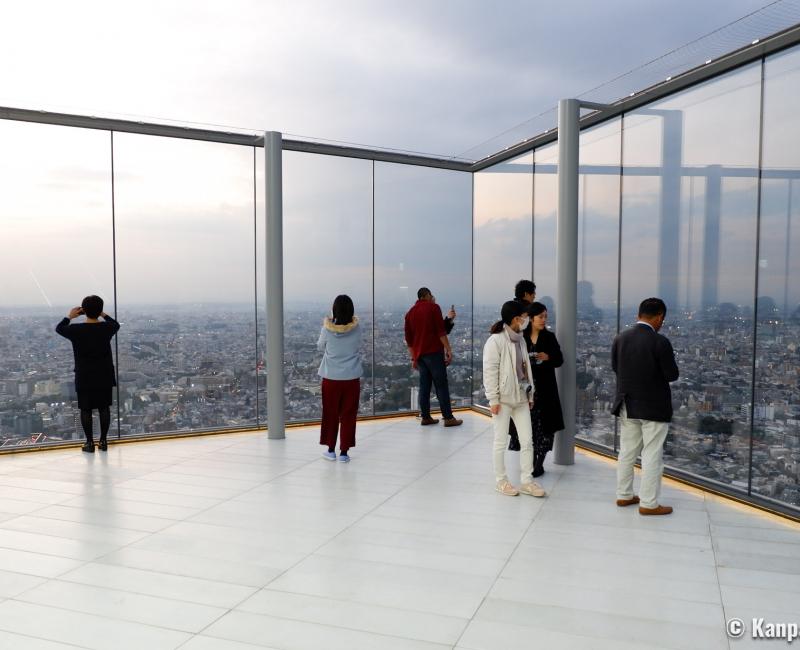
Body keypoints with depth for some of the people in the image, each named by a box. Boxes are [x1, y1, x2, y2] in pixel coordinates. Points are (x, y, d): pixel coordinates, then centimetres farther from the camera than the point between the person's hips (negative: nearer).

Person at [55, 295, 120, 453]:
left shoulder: (76, 329, -11)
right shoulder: (107, 328, -6)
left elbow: (59, 328, 12)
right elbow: (116, 324, 19)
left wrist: (69, 317, 23)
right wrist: (104, 315, 21)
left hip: (84, 378, -2)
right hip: (105, 376, 2)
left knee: (86, 409, 7)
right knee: (104, 408, 10)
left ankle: (89, 442, 11)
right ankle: (103, 440, 16)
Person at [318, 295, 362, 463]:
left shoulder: (328, 330, -11)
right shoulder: (357, 329, -8)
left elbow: (320, 347, 6)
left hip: (331, 378, 0)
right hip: (352, 379, 0)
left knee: (330, 414, 14)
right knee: (348, 415, 8)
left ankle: (331, 450, 22)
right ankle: (344, 452, 12)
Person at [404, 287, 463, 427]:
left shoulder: (410, 313, 15)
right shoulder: (433, 307, -2)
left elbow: (408, 338, 16)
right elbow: (441, 331, -11)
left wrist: (413, 358, 20)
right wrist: (448, 350, -8)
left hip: (419, 354, 6)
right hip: (434, 352, -6)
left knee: (424, 386, 9)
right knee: (441, 385, -3)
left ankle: (425, 417, 9)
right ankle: (448, 418, -2)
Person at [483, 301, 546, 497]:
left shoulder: (520, 340, 9)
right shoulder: (495, 341, -14)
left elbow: (526, 368, 14)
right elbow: (490, 372, -15)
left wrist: (530, 394, 14)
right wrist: (493, 399, -17)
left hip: (521, 398, 7)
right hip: (503, 399, -7)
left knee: (527, 440, 8)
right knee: (500, 442, 6)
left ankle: (526, 481, 18)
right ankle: (500, 481, 20)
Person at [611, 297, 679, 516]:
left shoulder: (620, 338, -3)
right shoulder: (660, 342, -18)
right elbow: (672, 375, -13)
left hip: (627, 404, 6)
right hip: (654, 407, -5)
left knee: (626, 452, 15)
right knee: (652, 455, 4)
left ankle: (624, 495, 25)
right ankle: (648, 503, 9)